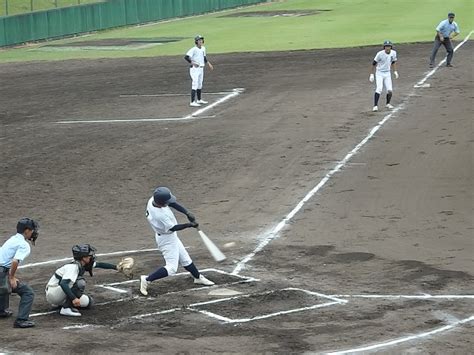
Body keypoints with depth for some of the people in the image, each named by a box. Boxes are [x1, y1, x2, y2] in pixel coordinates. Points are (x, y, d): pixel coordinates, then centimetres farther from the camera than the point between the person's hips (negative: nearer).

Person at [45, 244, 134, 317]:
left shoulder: (83, 264, 2)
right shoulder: (73, 267, -26)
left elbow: (99, 265, 14)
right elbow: (63, 284, -38)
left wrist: (116, 267, 9)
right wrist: (73, 298, -44)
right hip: (52, 293, -9)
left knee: (88, 302, 3)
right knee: (80, 282, -27)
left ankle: (61, 303, 15)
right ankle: (66, 308, -24)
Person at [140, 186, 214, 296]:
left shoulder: (153, 199, -15)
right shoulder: (160, 215, -38)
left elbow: (172, 203, -3)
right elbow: (172, 228, -25)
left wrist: (187, 213, -12)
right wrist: (189, 225, -18)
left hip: (171, 237, 9)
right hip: (167, 239, -9)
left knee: (185, 258, 23)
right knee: (171, 268, -8)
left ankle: (198, 277, 38)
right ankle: (147, 280, -3)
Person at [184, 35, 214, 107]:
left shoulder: (203, 48, 9)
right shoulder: (193, 49, -17)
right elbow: (186, 57, -26)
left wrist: (209, 64, 18)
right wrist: (193, 63, -29)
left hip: (201, 69, 9)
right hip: (194, 69, -9)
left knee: (200, 85, 18)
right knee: (195, 85, -13)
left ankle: (199, 100, 32)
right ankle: (192, 102, -15)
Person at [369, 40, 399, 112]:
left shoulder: (393, 53, -4)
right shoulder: (380, 54, -19)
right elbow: (374, 64, -13)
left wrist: (395, 71, 8)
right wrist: (371, 75, -15)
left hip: (387, 74, 4)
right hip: (379, 73, -4)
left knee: (389, 90, -3)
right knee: (379, 89, -18)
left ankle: (387, 104, 22)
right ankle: (375, 106, -15)